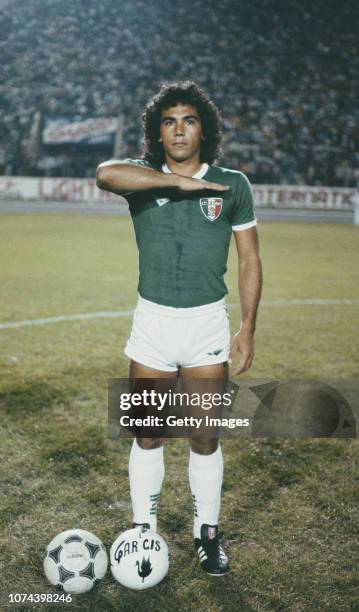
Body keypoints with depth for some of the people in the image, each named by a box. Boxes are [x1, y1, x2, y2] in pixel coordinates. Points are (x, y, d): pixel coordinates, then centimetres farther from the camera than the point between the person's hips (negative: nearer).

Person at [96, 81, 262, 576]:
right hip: (152, 323, 0)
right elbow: (106, 173, -26)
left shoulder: (233, 185, 2)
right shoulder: (143, 178, -1)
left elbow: (250, 261, 5)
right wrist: (179, 180, -24)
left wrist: (248, 326, 0)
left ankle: (208, 534, 27)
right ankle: (144, 531, 28)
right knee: (148, 436, 9)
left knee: (204, 439, 7)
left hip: (208, 323, 0)